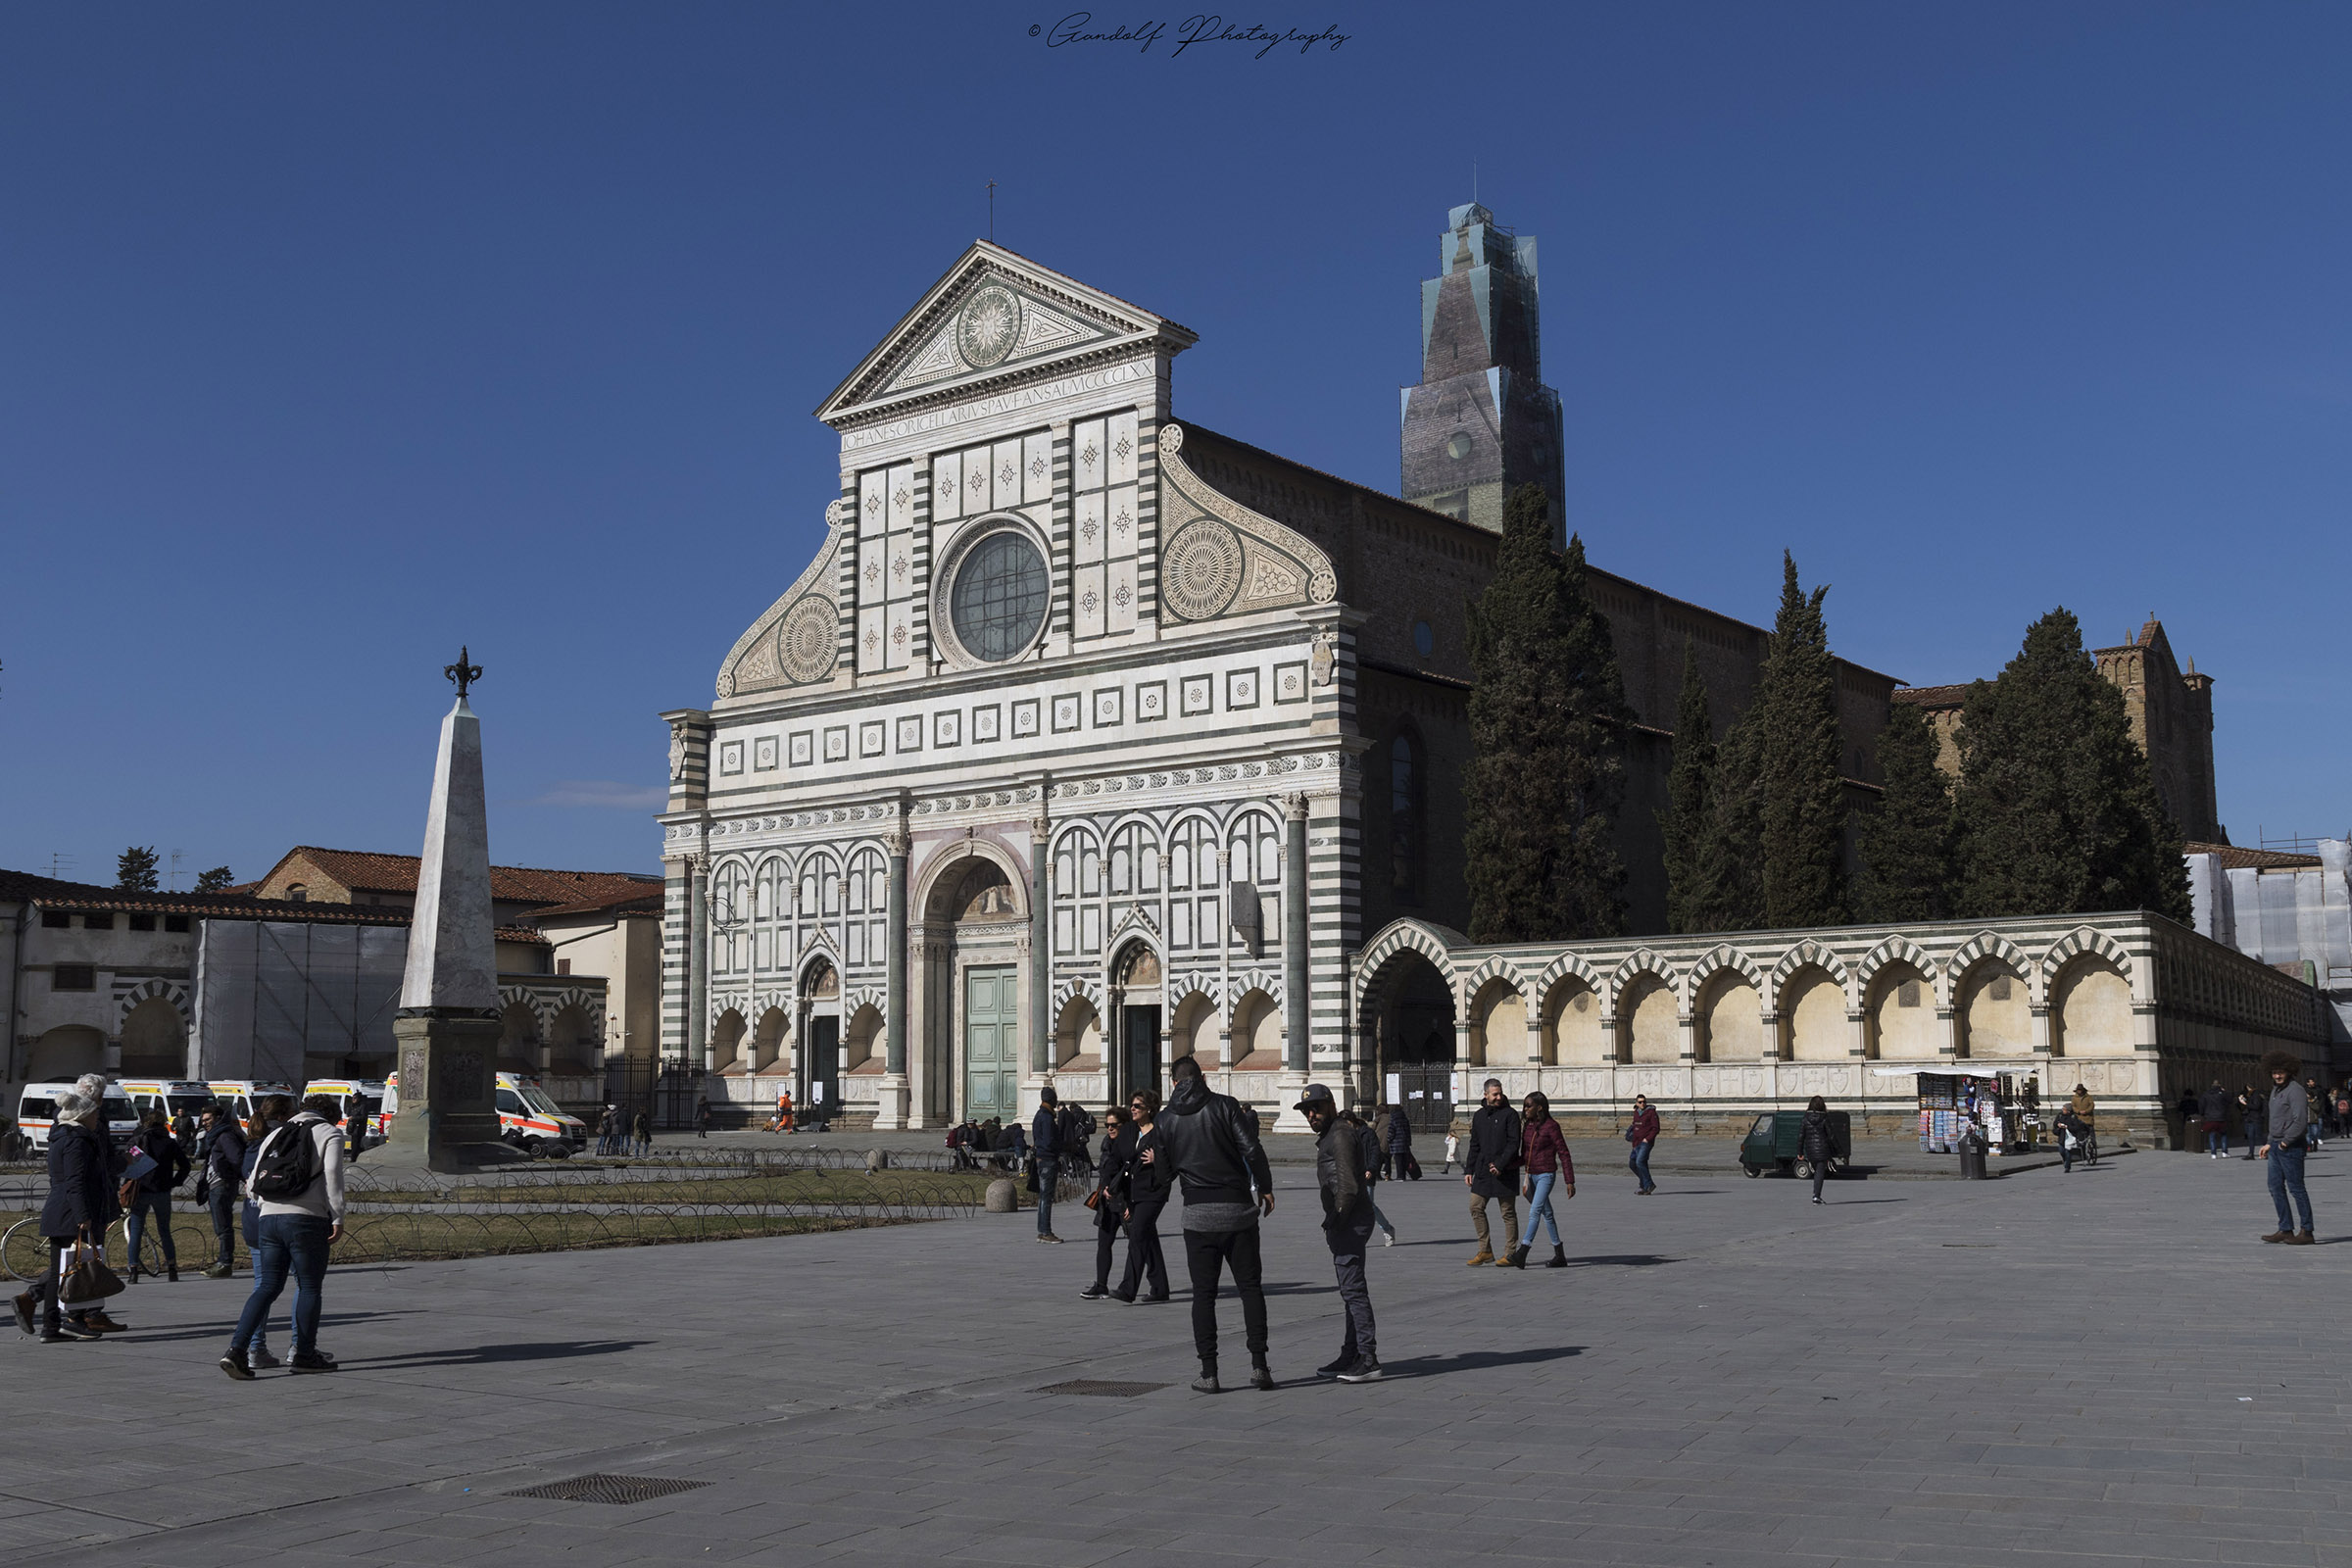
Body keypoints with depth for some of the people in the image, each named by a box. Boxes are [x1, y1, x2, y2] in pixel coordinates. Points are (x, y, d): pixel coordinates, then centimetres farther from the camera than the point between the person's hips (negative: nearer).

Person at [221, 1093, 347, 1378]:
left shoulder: (275, 1133, 21)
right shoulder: (330, 1134, 5)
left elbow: (254, 1180, 17)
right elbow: (333, 1176, -9)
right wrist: (337, 1219, -7)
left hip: (269, 1217, 6)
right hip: (307, 1218, -5)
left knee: (267, 1287, 8)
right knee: (309, 1287, 5)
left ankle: (237, 1350, -3)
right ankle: (304, 1354, 9)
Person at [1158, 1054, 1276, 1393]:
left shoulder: (1167, 1118, 3)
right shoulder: (1225, 1105, -3)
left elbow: (1164, 1171, 6)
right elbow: (1251, 1149, -9)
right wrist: (1266, 1187, 2)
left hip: (1197, 1213, 1)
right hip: (1238, 1210, -1)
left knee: (1203, 1293, 6)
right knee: (1250, 1287, 8)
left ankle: (1209, 1373, 2)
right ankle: (1258, 1365, 3)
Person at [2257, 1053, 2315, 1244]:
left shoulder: (2296, 1090, -14)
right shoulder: (2276, 1090, 16)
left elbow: (2300, 1120, -21)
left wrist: (2286, 1141, -17)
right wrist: (2269, 1144, 21)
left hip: (2291, 1147, -9)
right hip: (2276, 1145, 10)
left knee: (2296, 1188, -5)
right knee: (2276, 1187, 10)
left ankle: (2307, 1232, 1)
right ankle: (2285, 1230, 16)